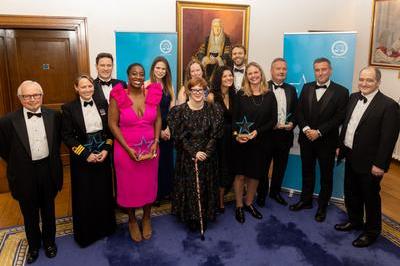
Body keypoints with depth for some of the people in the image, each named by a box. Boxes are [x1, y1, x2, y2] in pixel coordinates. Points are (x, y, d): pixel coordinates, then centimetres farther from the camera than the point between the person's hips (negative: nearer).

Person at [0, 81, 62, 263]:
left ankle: (49, 241, 41)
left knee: (48, 210, 19)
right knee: (30, 214, 17)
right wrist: (18, 165, 3)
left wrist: (51, 159, 8)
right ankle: (34, 245, 40)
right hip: (25, 175, -1)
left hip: (48, 171, 1)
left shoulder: (54, 116, -5)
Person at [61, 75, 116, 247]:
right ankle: (85, 232, 27)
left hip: (102, 155, 3)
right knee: (84, 196, 7)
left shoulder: (103, 104, 3)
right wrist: (86, 154, -14)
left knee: (104, 192, 11)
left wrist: (106, 149, -7)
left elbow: (110, 129, 5)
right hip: (82, 158, -3)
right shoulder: (69, 108, -6)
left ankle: (104, 226, 32)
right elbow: (67, 136, -9)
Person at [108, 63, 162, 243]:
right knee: (129, 186, 12)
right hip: (126, 150, -2)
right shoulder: (118, 96, -10)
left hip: (150, 149, 3)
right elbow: (112, 124, -10)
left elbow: (158, 119, 6)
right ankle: (132, 221, 35)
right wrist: (128, 149, -15)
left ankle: (146, 218, 38)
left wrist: (156, 142, -7)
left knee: (149, 184, 14)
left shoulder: (153, 94, -2)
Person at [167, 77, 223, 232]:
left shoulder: (213, 110, 1)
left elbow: (215, 135, -3)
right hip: (186, 158, -1)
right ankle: (191, 219, 23)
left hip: (208, 157, 2)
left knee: (206, 187, 9)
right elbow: (178, 136, -8)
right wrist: (194, 153, -15)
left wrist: (206, 153, -15)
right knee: (188, 187, 5)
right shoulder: (179, 111, -4)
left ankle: (204, 218, 26)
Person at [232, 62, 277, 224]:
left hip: (261, 142, 2)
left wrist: (257, 131, -14)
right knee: (240, 174, 5)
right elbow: (234, 118, -4)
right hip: (242, 142, -2)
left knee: (255, 175, 12)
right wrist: (236, 134, -20)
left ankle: (249, 203, 31)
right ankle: (239, 206, 21)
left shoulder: (269, 95, 2)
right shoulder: (241, 94, -2)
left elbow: (273, 120, -1)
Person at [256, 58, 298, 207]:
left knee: (280, 167, 15)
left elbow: (295, 111, 12)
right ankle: (261, 194, 25)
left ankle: (275, 192, 34)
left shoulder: (291, 90, 10)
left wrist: (292, 123, -6)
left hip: (285, 134, 5)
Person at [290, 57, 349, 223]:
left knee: (326, 175, 11)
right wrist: (306, 129, -14)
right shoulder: (306, 88, 6)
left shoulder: (341, 91, -6)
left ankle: (322, 206, 27)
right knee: (307, 171, 16)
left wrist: (319, 132, -19)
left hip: (327, 141, -3)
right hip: (306, 139, 3)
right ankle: (306, 200, 33)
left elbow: (339, 117, -13)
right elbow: (299, 111, 2)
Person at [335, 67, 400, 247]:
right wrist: (341, 146, 12)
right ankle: (354, 221, 42)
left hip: (369, 162, -7)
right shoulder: (353, 98, 4)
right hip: (351, 157, 7)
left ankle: (372, 231, 30)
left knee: (370, 197, 10)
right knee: (351, 193, 21)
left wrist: (380, 164, -18)